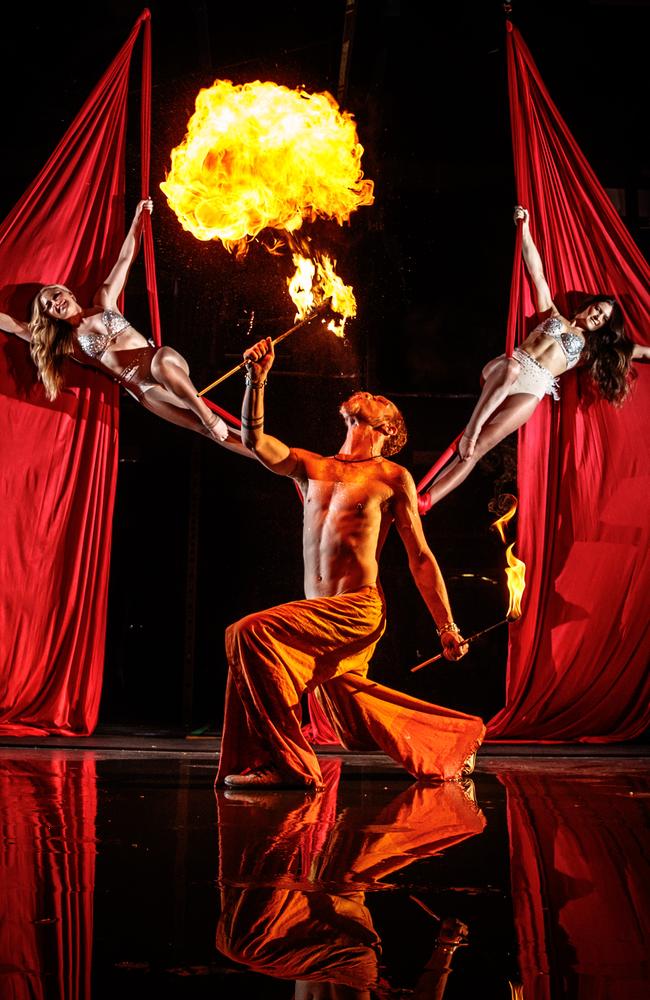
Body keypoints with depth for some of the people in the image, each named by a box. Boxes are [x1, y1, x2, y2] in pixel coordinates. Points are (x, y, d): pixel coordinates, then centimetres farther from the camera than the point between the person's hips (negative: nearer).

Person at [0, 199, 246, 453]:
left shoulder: (104, 302, 16)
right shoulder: (65, 342, 14)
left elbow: (124, 259, 16)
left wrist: (138, 218, 14)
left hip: (166, 364, 1)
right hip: (143, 390, -1)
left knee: (163, 361, -40)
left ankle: (209, 415, -39)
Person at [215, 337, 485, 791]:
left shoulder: (393, 477, 3)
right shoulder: (312, 467, 18)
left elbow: (420, 558, 2)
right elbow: (255, 440, 5)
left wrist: (448, 627, 0)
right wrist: (257, 380, -8)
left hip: (359, 609, -7)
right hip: (319, 613, 7)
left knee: (250, 633, -25)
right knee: (354, 722, 14)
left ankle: (283, 761, -23)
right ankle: (456, 738, 34)